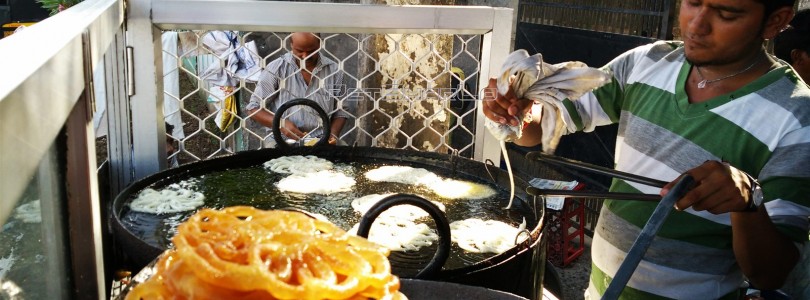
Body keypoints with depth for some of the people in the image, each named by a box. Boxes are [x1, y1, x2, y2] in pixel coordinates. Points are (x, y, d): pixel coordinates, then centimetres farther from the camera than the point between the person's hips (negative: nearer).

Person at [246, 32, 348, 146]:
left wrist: (333, 135, -9)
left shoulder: (333, 71, 4)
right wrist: (281, 124, -16)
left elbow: (340, 112, 11)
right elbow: (253, 108, 0)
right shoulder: (276, 68, -1)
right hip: (281, 140, -1)